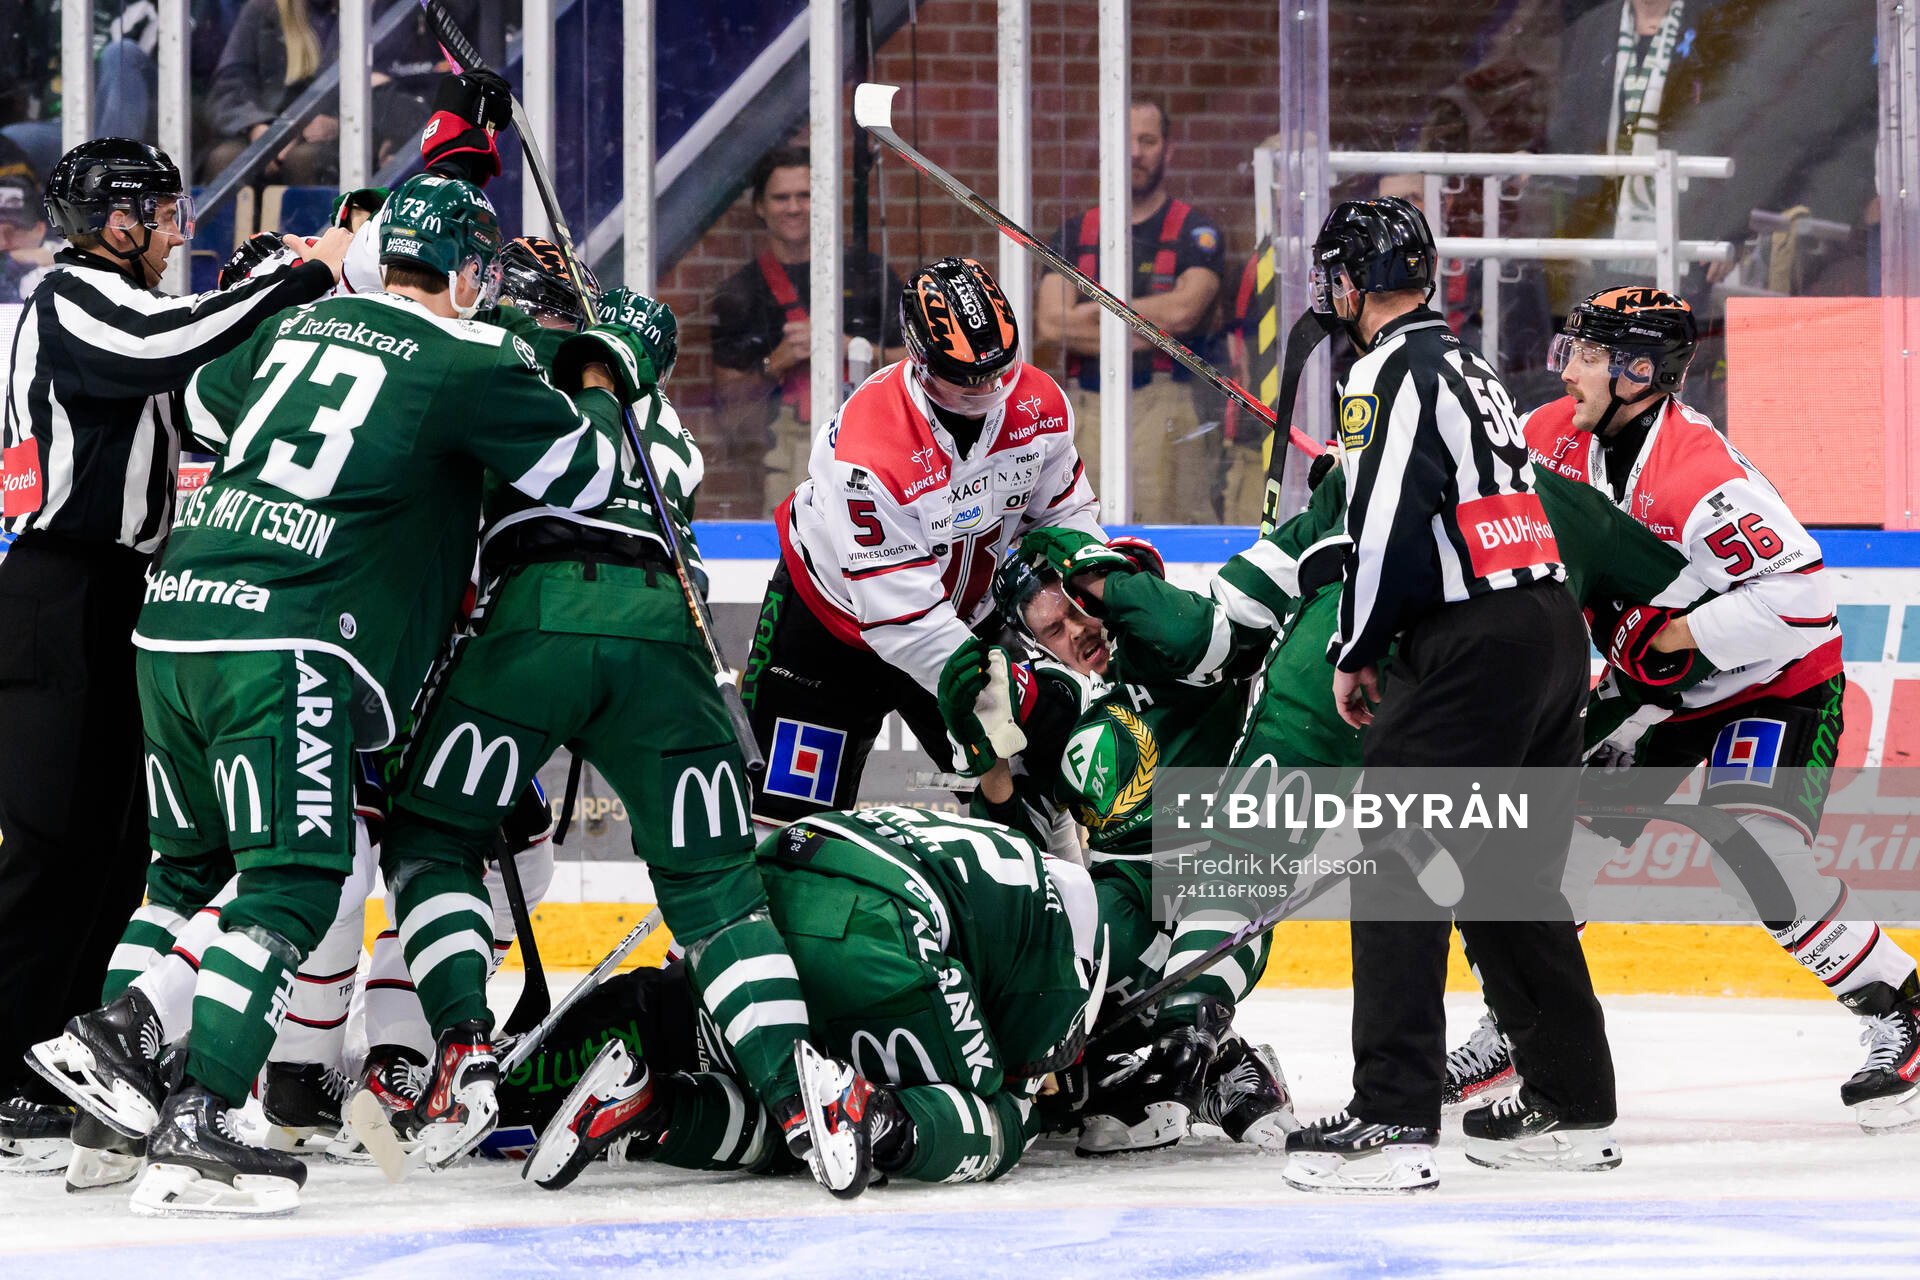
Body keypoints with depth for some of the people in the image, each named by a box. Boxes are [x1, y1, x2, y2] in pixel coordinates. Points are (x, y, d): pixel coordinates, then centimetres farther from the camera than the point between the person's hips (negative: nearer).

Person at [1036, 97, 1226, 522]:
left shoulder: (1196, 231, 7)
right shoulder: (1077, 234, 15)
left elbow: (1183, 309, -11)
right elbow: (1050, 324, 1)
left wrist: (1091, 312, -3)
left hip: (1166, 408, -3)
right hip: (1088, 409, 3)